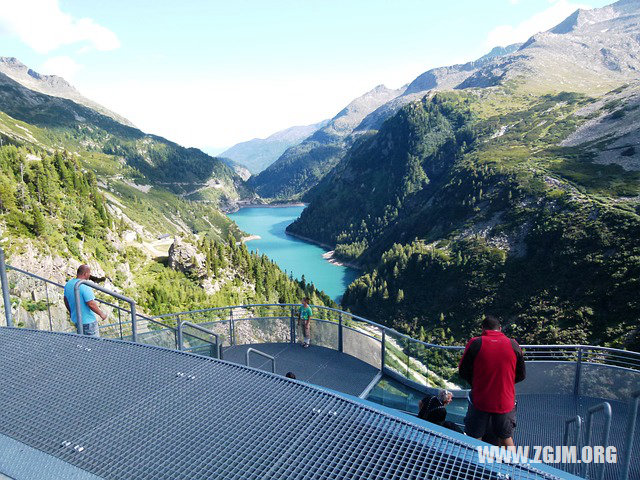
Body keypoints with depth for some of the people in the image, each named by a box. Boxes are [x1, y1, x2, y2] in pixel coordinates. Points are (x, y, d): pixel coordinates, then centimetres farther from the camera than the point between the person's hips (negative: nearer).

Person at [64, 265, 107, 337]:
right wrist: (101, 313, -13)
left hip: (75, 318, 8)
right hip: (87, 321, -8)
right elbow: (91, 304, -26)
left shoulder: (68, 284, 0)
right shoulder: (85, 287, -26)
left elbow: (66, 300, 12)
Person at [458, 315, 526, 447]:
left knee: (474, 440, 13)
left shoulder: (475, 343, -12)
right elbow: (521, 375, 6)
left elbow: (463, 372, -5)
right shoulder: (513, 345, -4)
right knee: (506, 439, 22)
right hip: (505, 402, 3)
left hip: (479, 402, -2)